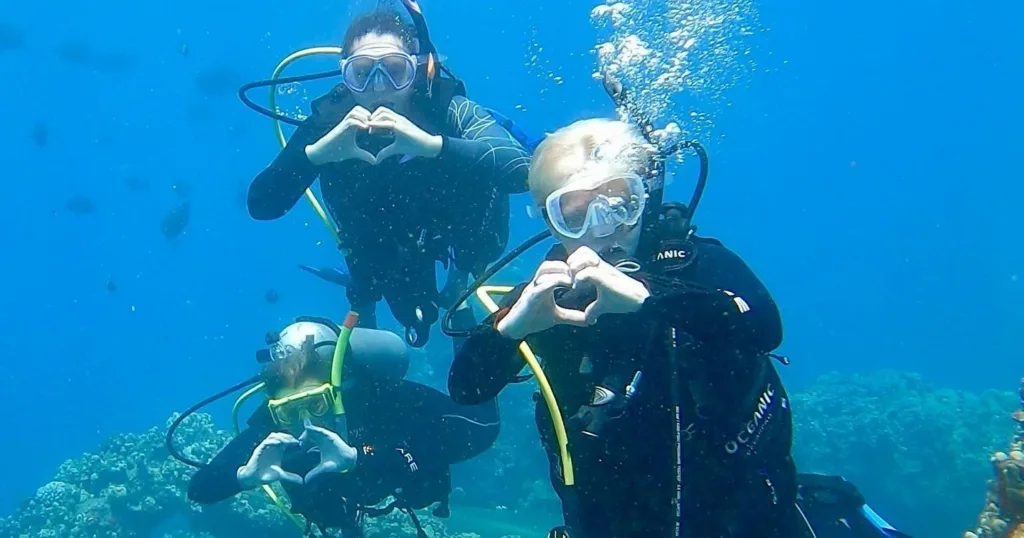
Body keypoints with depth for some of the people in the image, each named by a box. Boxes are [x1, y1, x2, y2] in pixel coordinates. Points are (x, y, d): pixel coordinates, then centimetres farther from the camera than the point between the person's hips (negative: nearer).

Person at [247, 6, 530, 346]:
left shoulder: (446, 108, -34)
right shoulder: (330, 120, -30)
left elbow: (522, 170, -49)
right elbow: (260, 206, -37)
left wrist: (432, 144, -63)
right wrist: (315, 151, -56)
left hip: (458, 226, 2)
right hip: (380, 240, -2)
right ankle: (366, 295, 27)